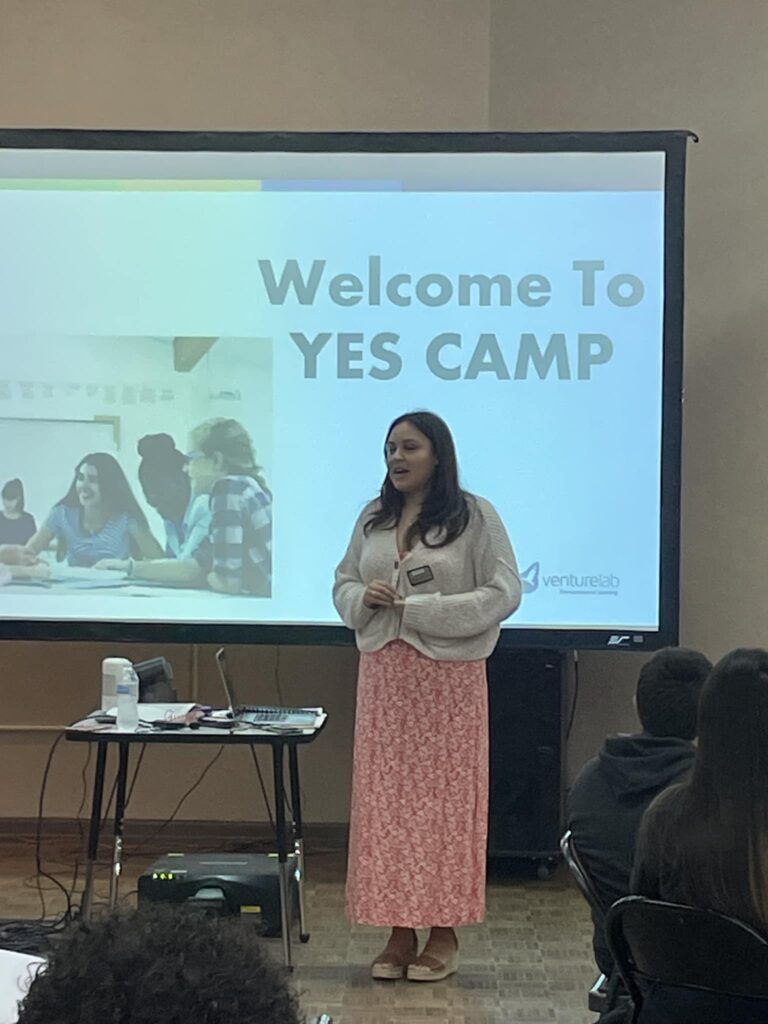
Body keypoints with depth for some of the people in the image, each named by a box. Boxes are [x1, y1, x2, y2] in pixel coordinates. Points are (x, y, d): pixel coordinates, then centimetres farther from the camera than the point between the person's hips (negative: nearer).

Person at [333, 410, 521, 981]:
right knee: (384, 797, 4)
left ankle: (444, 934, 9)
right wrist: (363, 596, -6)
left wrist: (420, 609, -14)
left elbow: (503, 594, -8)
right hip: (383, 675, 5)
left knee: (445, 799, -1)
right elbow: (343, 585, 18)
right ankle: (399, 931, 12)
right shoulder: (374, 518, 13)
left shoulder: (476, 516, -3)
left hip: (448, 677, -5)